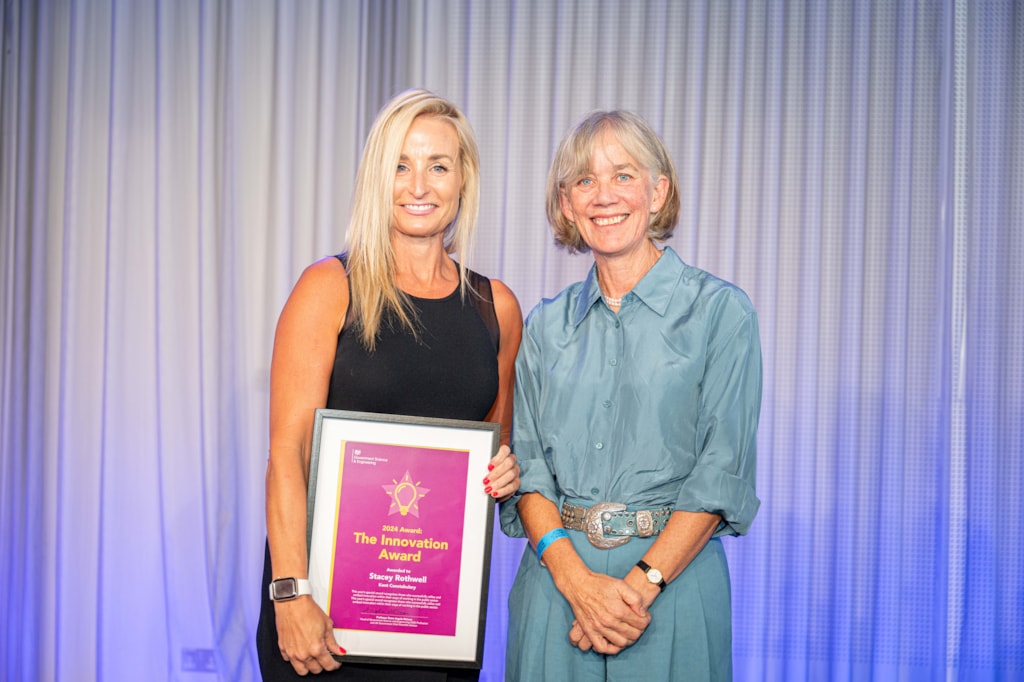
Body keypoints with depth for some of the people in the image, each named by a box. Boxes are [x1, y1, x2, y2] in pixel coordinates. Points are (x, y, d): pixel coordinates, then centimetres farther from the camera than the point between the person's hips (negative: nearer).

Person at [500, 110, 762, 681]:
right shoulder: (547, 324, 8)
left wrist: (641, 585, -16)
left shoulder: (720, 310, -3)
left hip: (671, 582, -3)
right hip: (555, 580, 3)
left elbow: (723, 472, -8)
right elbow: (527, 463, 2)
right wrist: (576, 579, -13)